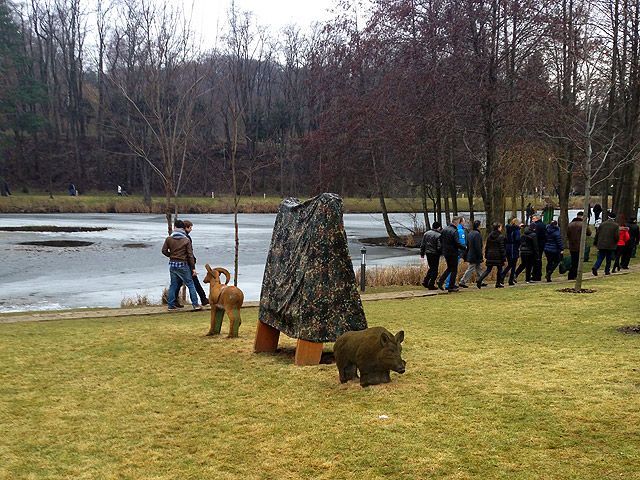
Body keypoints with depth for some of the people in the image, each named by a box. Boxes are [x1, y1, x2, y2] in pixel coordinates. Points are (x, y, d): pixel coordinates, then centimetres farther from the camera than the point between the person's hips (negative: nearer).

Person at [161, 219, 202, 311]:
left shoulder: (169, 239, -2)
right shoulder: (186, 240, -7)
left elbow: (164, 251, 0)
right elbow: (190, 255, -6)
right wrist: (193, 268, -3)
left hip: (172, 265, 3)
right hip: (183, 265, -3)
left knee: (173, 285, 13)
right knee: (190, 284, 5)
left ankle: (171, 305, 14)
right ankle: (195, 304, 3)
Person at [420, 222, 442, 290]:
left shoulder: (426, 233, 6)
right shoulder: (438, 235, -14)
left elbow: (422, 245, 10)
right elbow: (439, 247, -18)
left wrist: (422, 254, 17)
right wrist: (441, 252, -1)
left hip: (428, 253, 6)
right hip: (435, 254, -6)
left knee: (431, 268, 21)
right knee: (434, 270, 3)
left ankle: (425, 281, 13)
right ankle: (431, 285, 3)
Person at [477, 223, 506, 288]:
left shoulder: (489, 236, 8)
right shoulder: (501, 237, -10)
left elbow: (487, 247, 11)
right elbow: (502, 248, -11)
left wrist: (486, 256, 17)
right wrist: (504, 257, -7)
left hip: (490, 256, 5)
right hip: (498, 256, -5)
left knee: (488, 270, 7)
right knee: (499, 269, 13)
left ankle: (479, 280, -12)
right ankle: (498, 283, 16)